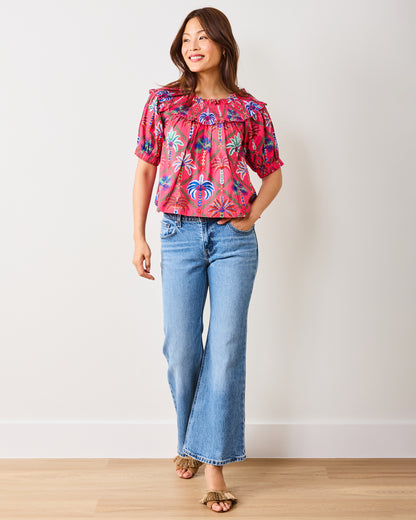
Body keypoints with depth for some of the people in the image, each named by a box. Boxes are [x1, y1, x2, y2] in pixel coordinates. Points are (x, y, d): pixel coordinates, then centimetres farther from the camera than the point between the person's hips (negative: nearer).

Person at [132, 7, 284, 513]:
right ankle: (191, 439, 32)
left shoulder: (250, 109, 4)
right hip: (179, 235, 1)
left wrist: (252, 216, -1)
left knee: (226, 349, -1)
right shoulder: (163, 101, 5)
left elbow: (273, 172, 14)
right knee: (181, 348, 6)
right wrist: (138, 237, 3)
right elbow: (145, 169, 7)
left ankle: (214, 463, 11)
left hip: (233, 238, -1)